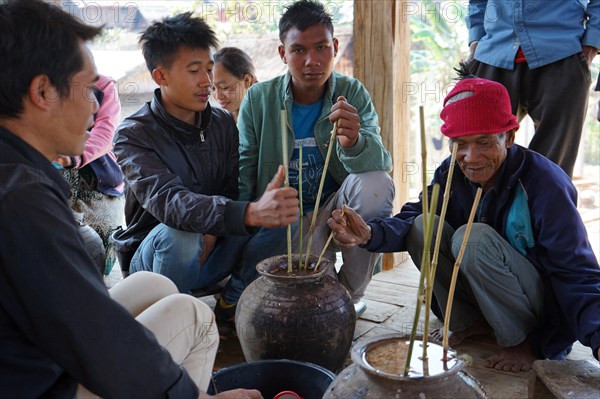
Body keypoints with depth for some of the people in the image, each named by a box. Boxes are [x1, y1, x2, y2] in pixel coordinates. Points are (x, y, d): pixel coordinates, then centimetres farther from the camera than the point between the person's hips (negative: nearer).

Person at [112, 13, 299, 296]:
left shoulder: (223, 123, 1)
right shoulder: (133, 135, -17)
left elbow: (233, 193, -3)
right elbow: (167, 201, -35)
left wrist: (210, 235, -26)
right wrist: (252, 213, -51)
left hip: (208, 252, 4)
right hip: (153, 258, -4)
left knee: (281, 222, -20)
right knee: (178, 236, -38)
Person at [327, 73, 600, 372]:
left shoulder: (545, 183, -23)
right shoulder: (451, 172, -7)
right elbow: (413, 217, -17)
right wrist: (370, 234, -39)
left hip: (546, 303, -4)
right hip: (478, 293, 5)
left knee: (474, 238, -30)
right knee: (422, 226, -17)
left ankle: (523, 340, -9)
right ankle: (471, 322, 0)